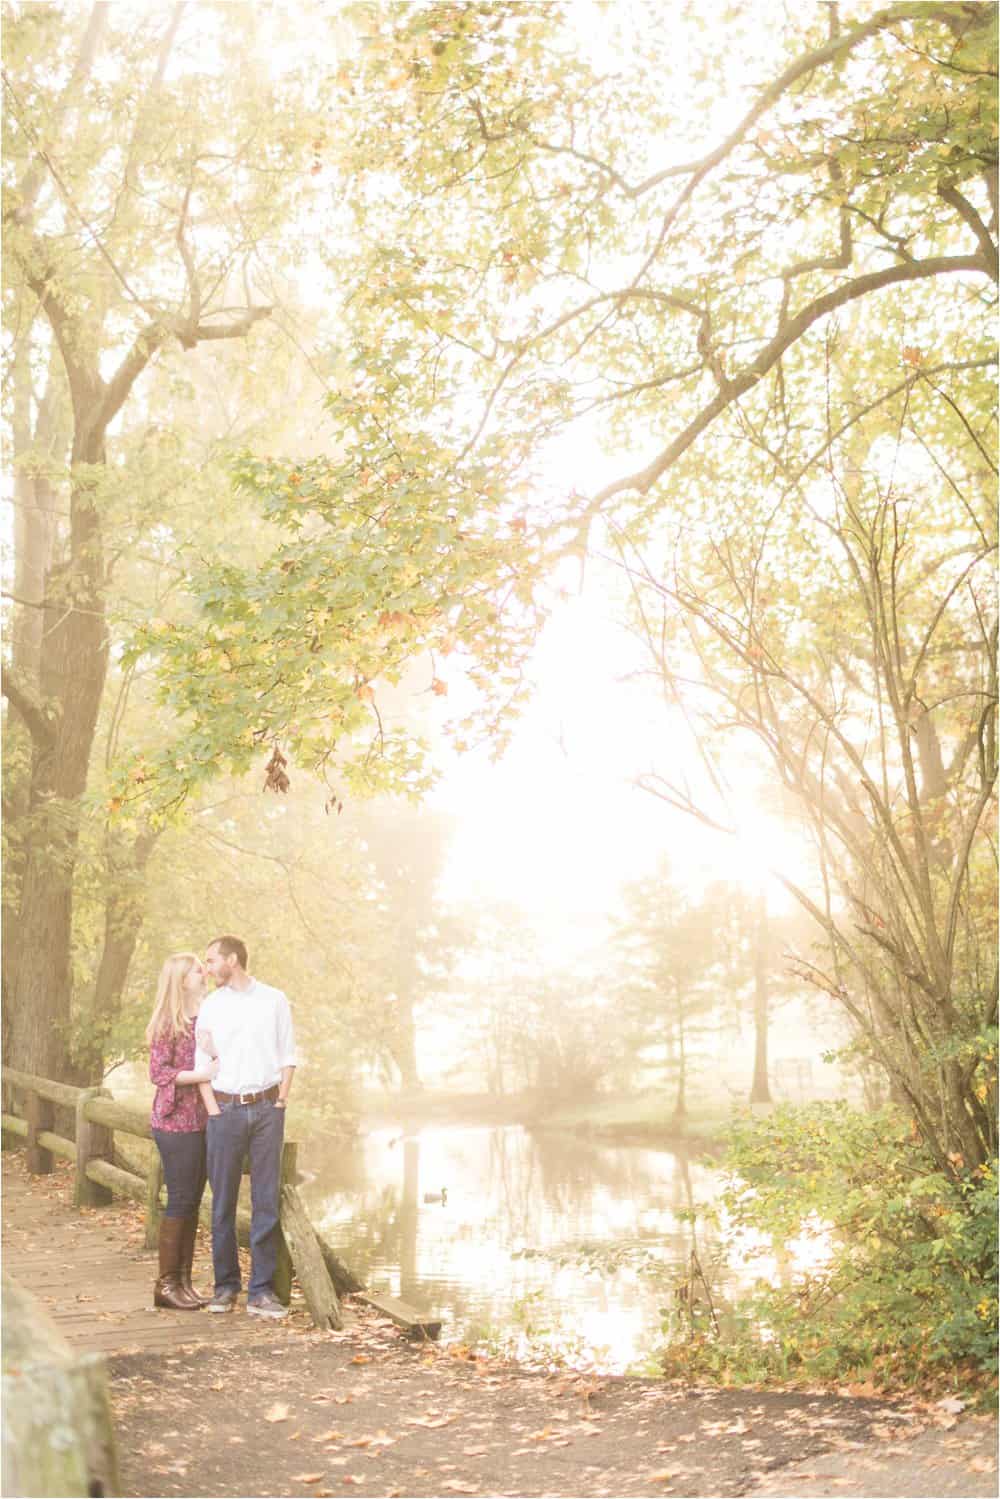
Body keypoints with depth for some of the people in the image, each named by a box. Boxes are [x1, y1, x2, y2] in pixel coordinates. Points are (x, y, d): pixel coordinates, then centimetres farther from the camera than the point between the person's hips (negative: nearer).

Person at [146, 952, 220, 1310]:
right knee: (180, 1200, -5)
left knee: (193, 1201, 9)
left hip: (200, 1121, 8)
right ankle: (165, 1284, 4)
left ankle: (183, 1280, 16)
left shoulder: (200, 1018, 13)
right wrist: (201, 1074, -21)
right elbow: (158, 1072, -15)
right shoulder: (167, 1023, -10)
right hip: (176, 1122, -8)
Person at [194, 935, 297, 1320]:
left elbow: (287, 1056, 8)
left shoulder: (274, 1000, 6)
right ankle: (226, 1285, 13)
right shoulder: (210, 1007, 7)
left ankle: (261, 1291, 2)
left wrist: (280, 1103, -1)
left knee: (267, 1201, -1)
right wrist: (214, 1111, -3)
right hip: (226, 1109, 0)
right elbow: (201, 1063, 7)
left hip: (266, 1108, 0)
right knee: (223, 1202, 3)